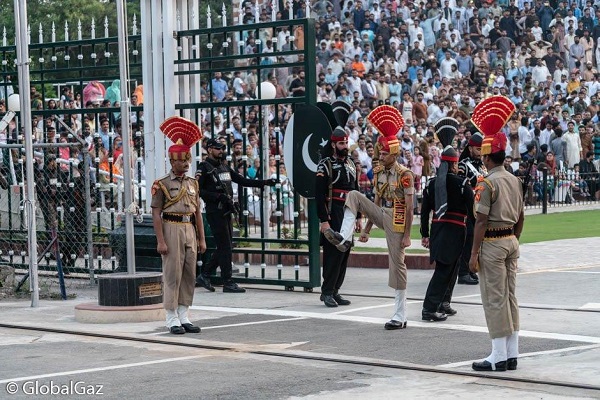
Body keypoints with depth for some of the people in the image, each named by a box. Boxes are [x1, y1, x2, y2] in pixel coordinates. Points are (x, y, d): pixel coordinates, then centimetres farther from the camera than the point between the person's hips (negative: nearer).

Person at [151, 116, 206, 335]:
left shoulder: (192, 184, 14)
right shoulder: (162, 184, -4)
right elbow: (156, 214, -8)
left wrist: (201, 238, 11)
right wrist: (160, 241, -14)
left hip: (190, 230, 6)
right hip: (172, 229, -6)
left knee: (189, 274, 7)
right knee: (172, 274, -4)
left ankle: (184, 316, 14)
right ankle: (172, 319, 1)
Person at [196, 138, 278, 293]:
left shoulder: (224, 166, 17)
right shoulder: (204, 167, -7)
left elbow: (242, 180, 19)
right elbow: (197, 190, -15)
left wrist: (264, 183, 12)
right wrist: (218, 196, -21)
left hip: (227, 211, 8)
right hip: (215, 212, -8)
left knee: (225, 247, 11)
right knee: (225, 247, -7)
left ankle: (204, 275, 20)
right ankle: (228, 283, -3)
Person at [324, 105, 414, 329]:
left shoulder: (404, 174, -14)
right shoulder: (378, 172, 7)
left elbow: (409, 207, -15)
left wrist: (407, 235, -17)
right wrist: (367, 229, 15)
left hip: (396, 221, -7)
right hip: (381, 215, 7)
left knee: (397, 264, -4)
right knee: (354, 196, -7)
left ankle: (400, 316, 3)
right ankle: (344, 238, -15)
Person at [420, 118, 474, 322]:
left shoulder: (431, 183, 4)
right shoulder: (462, 183, -10)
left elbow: (425, 211, 7)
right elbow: (472, 210, -9)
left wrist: (425, 234, 14)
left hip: (437, 228, 6)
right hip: (455, 231, -6)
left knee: (449, 267, 21)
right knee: (444, 269, -5)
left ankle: (443, 303, 27)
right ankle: (430, 309, -11)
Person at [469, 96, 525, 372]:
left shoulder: (487, 183, -15)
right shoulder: (515, 181, 9)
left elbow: (482, 221, -17)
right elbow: (520, 218, 14)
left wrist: (474, 254, -14)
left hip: (492, 244, -8)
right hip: (511, 242, 8)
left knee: (494, 299, -4)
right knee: (510, 297, 11)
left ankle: (499, 357, -2)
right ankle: (512, 355, 14)